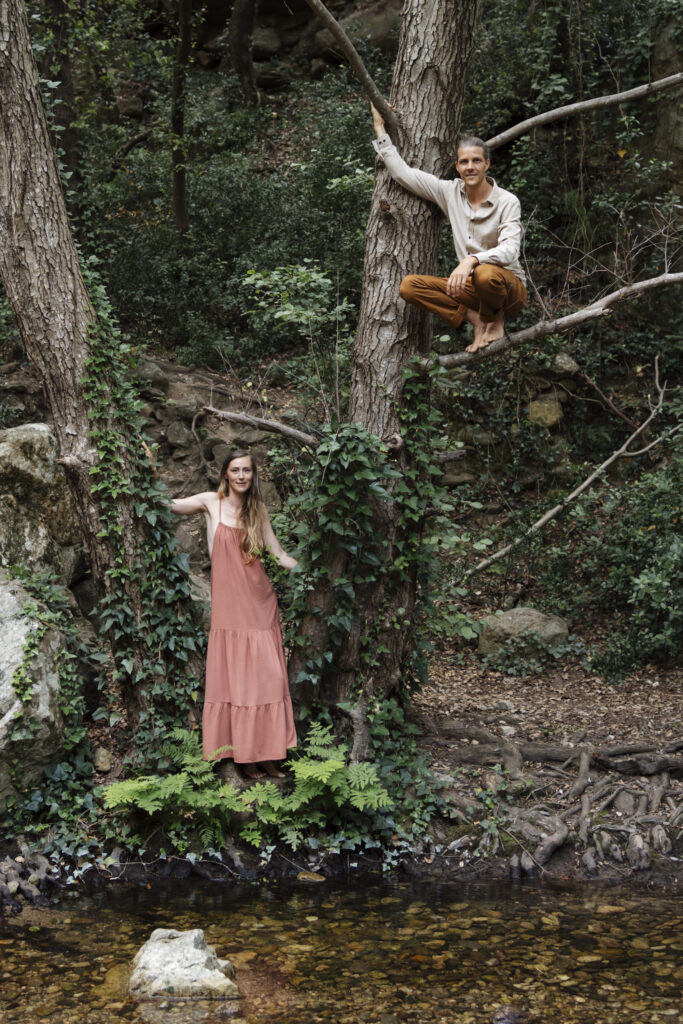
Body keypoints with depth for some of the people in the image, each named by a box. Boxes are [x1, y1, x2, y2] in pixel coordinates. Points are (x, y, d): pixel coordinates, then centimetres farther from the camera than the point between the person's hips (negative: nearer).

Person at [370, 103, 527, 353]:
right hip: (470, 286, 5)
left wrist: (471, 260, -42)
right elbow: (403, 173, 6)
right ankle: (475, 319, -10)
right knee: (409, 285, -16)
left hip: (509, 286, -5)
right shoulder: (451, 192, 4)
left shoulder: (507, 202, -11)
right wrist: (380, 129, 4)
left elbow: (509, 250, -25)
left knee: (486, 274, -42)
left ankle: (495, 320, -7)